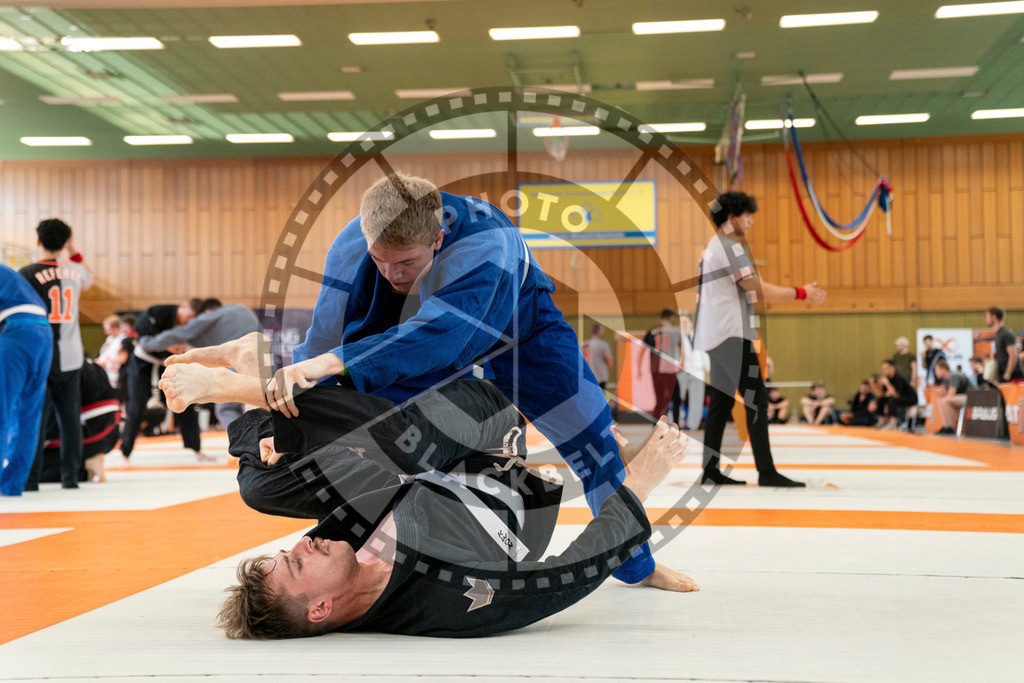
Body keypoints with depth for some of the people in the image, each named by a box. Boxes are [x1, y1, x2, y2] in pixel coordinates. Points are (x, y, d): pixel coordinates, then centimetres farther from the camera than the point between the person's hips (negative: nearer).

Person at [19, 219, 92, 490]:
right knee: (70, 417, 7)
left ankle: (31, 478, 1)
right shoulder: (76, 270, 4)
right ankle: (70, 477, 9)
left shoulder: (28, 273, -9)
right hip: (70, 357, 3)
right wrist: (74, 253, 31)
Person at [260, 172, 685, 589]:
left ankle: (637, 564, 23)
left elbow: (433, 337, -60)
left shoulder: (486, 244, -47)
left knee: (592, 439, 0)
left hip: (517, 326, -2)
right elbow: (325, 338, -31)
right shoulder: (350, 248, -34)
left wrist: (336, 362, -72)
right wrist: (290, 412, -48)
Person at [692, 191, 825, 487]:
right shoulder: (730, 247, -12)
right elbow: (758, 288, -17)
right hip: (732, 335, -10)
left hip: (716, 335, 10)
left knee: (721, 402, 9)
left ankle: (710, 471, 9)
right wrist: (802, 292, -11)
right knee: (756, 400, -10)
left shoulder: (713, 247, 19)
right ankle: (766, 471, -11)